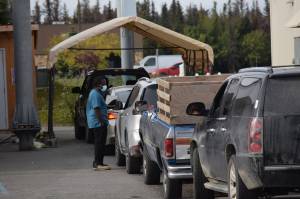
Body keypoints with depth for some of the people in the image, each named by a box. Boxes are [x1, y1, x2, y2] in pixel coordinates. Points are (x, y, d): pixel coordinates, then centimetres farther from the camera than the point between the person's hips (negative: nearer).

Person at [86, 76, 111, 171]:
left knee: (100, 143, 13)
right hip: (98, 123, -11)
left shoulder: (95, 93, 20)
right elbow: (96, 109, -21)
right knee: (100, 143, -11)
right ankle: (98, 164, -12)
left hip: (97, 123, 11)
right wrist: (102, 122, -23)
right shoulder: (95, 94, -14)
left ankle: (97, 163, 18)